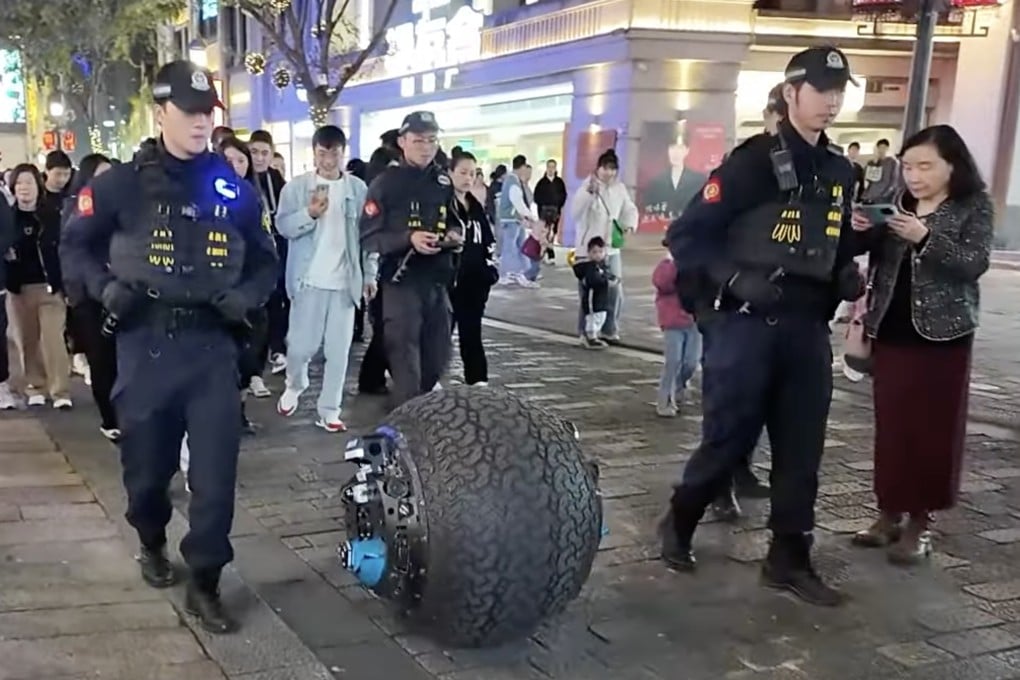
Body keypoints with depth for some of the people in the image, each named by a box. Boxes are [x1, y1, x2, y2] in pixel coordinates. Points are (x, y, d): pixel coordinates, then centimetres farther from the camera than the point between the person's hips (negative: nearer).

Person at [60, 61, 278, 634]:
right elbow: (75, 245, 8)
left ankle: (204, 584, 12)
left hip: (213, 348, 1)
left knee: (216, 473, -2)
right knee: (148, 465, 14)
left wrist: (247, 296, -6)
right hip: (145, 346, -1)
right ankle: (153, 544, 43)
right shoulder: (123, 184, -2)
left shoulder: (234, 189, 5)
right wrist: (105, 286, -10)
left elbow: (266, 261, 14)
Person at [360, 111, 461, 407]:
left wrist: (455, 235, -3)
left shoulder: (445, 181, 10)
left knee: (438, 357, 15)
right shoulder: (386, 183, -6)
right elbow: (368, 237, -9)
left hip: (438, 280, 6)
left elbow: (455, 222, 21)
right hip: (401, 281, -5)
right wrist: (409, 238, -24)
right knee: (405, 359, -5)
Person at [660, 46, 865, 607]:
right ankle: (678, 525, 26)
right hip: (746, 325, -6)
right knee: (727, 441, 2)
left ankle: (789, 559, 20)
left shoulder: (839, 172, 12)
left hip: (808, 329, 6)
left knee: (802, 449, 8)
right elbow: (684, 235, -10)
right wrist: (736, 279, -20)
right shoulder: (754, 162, -9)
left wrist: (847, 274, 4)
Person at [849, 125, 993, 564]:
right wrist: (863, 231, -9)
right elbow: (875, 258, 12)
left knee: (933, 430, -1)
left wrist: (926, 238, -27)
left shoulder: (974, 207, -2)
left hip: (941, 333, -4)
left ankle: (919, 522, 8)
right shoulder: (898, 203, 11)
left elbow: (975, 263, -14)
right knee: (890, 425, 6)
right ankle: (890, 512, 17)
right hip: (891, 330, 4)